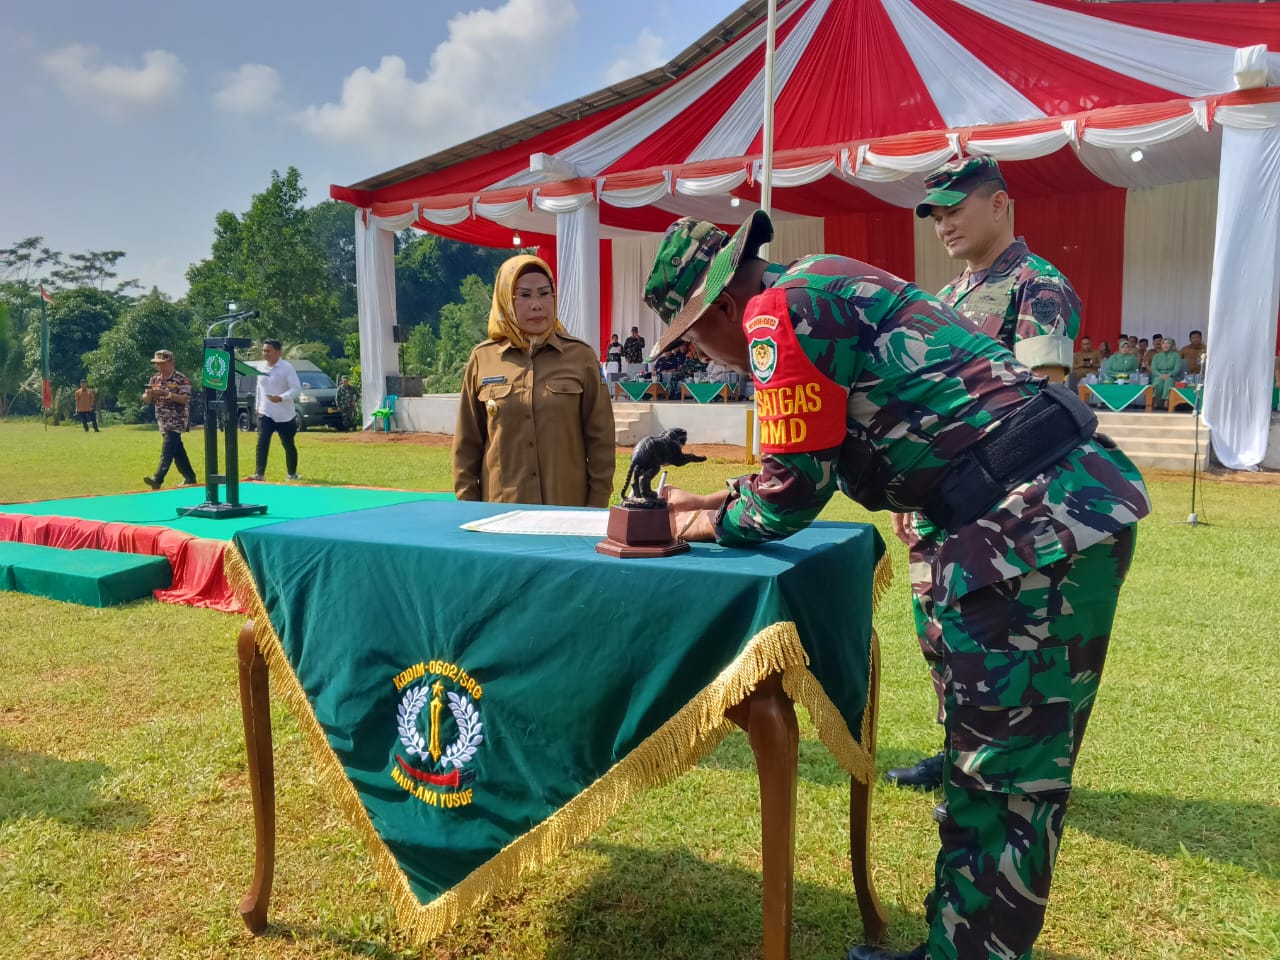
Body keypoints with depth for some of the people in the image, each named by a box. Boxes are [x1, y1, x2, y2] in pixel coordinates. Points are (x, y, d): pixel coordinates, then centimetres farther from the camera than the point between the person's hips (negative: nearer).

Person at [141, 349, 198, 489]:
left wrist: (167, 394, -28)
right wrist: (149, 394, -12)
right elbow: (146, 399, 12)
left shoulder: (181, 379, -9)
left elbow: (185, 399, -18)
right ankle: (189, 478, 19)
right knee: (177, 450, 11)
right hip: (163, 421, 7)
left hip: (176, 421, -7)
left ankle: (157, 479, -20)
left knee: (167, 451, -14)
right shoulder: (155, 379, 11)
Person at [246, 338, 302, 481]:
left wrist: (281, 398, -31)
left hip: (284, 415, -4)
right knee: (262, 443, -9)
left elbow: (297, 388, -17)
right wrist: (258, 407, 18)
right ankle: (259, 474, -11)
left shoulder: (287, 367, -11)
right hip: (265, 414, 4)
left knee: (288, 445, 8)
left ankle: (292, 474, 23)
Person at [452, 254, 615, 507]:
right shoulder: (482, 359, 2)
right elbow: (467, 443, 7)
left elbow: (600, 438, 1)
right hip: (500, 509, 1)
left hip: (568, 508, -1)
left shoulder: (580, 356, 0)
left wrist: (596, 510, -1)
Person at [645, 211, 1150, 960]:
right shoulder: (822, 293, 20)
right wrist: (707, 500, 22)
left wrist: (706, 524, 9)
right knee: (998, 759, 19)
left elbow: (791, 494, -9)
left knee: (1004, 773, 2)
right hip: (1054, 507, 11)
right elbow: (810, 470, 26)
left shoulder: (781, 309, -10)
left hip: (1043, 525, -11)